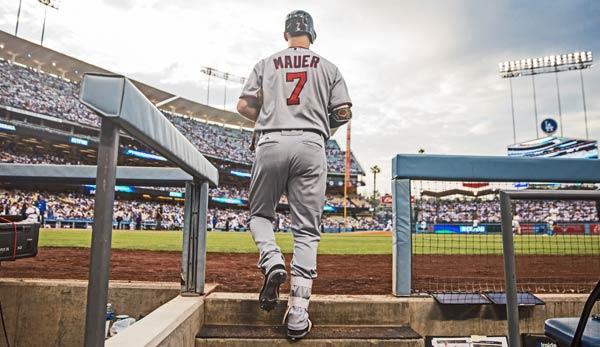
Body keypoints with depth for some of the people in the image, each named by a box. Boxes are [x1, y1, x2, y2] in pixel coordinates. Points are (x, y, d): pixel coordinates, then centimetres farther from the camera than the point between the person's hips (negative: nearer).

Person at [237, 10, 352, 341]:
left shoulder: (266, 64, 16)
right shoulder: (328, 67, 16)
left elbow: (244, 106, 8)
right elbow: (343, 112, 8)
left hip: (271, 144, 0)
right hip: (311, 146, 0)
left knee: (260, 213, 20)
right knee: (306, 231, 1)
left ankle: (272, 261, -9)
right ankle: (298, 313, -3)